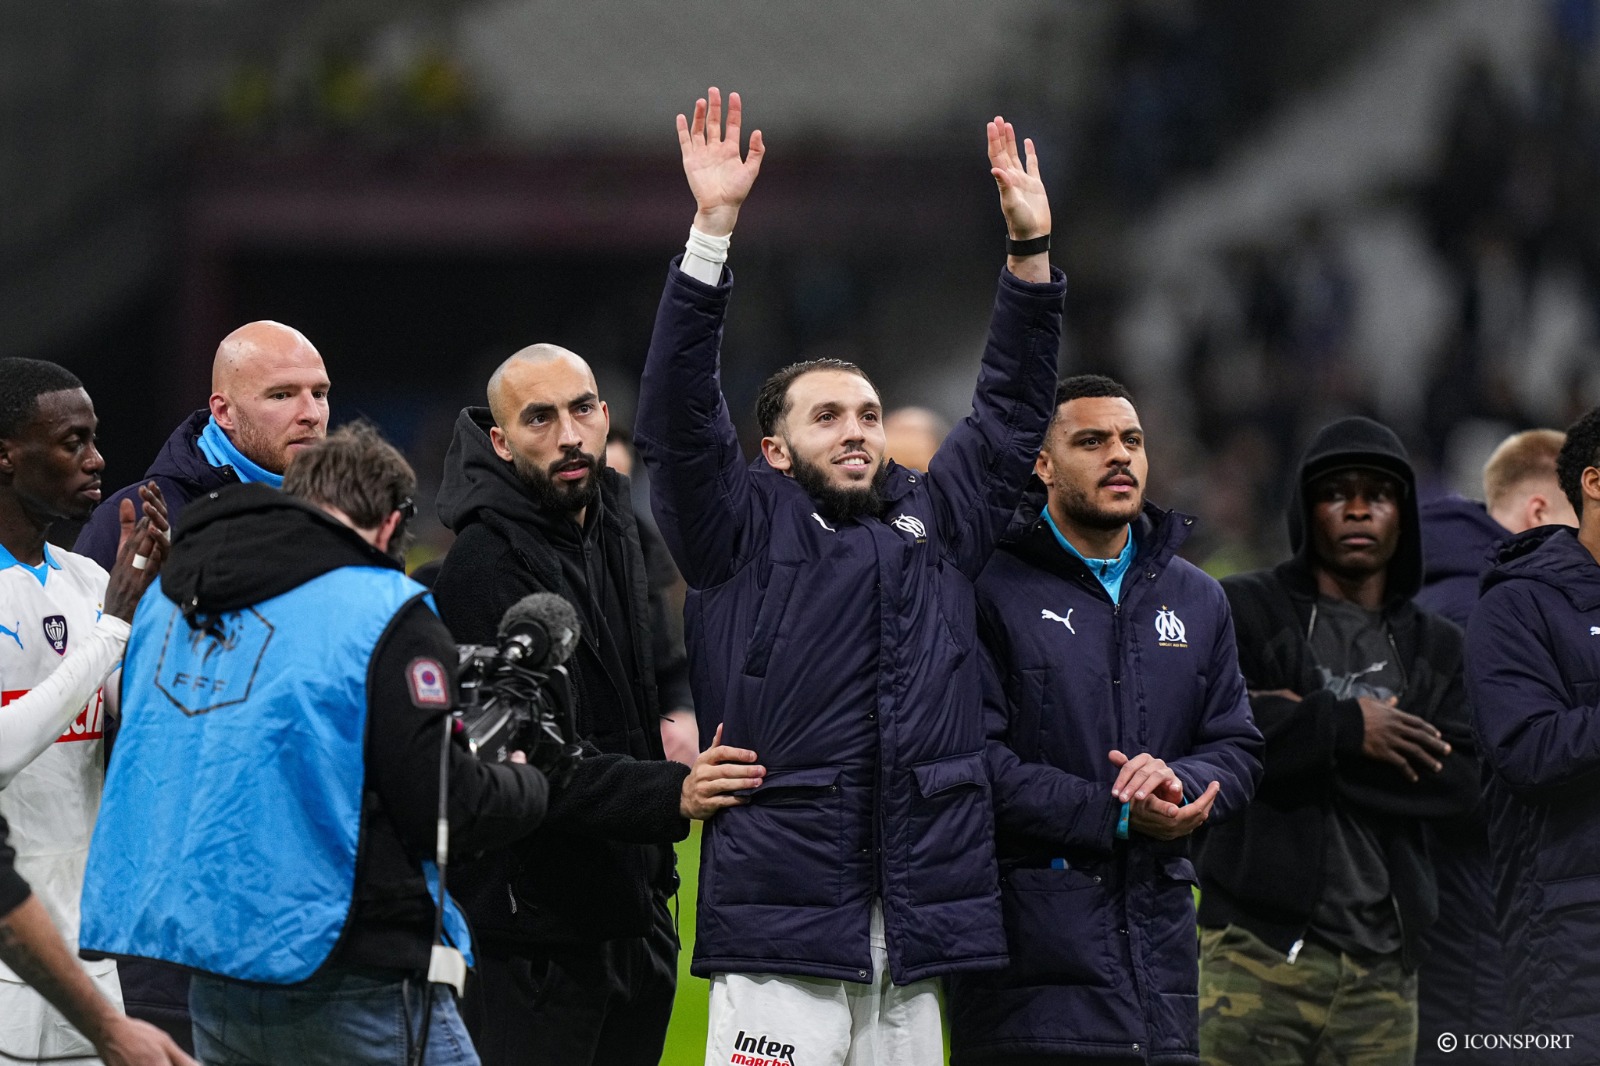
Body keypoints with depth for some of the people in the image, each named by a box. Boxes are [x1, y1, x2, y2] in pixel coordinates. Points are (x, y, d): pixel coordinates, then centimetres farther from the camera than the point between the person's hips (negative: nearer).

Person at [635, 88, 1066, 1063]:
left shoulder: (936, 523, 20)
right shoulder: (745, 526, 7)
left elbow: (1011, 414, 21)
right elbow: (679, 416, -4)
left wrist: (1031, 250, 12)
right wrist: (713, 228, -10)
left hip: (921, 904, 5)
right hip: (782, 911, -5)